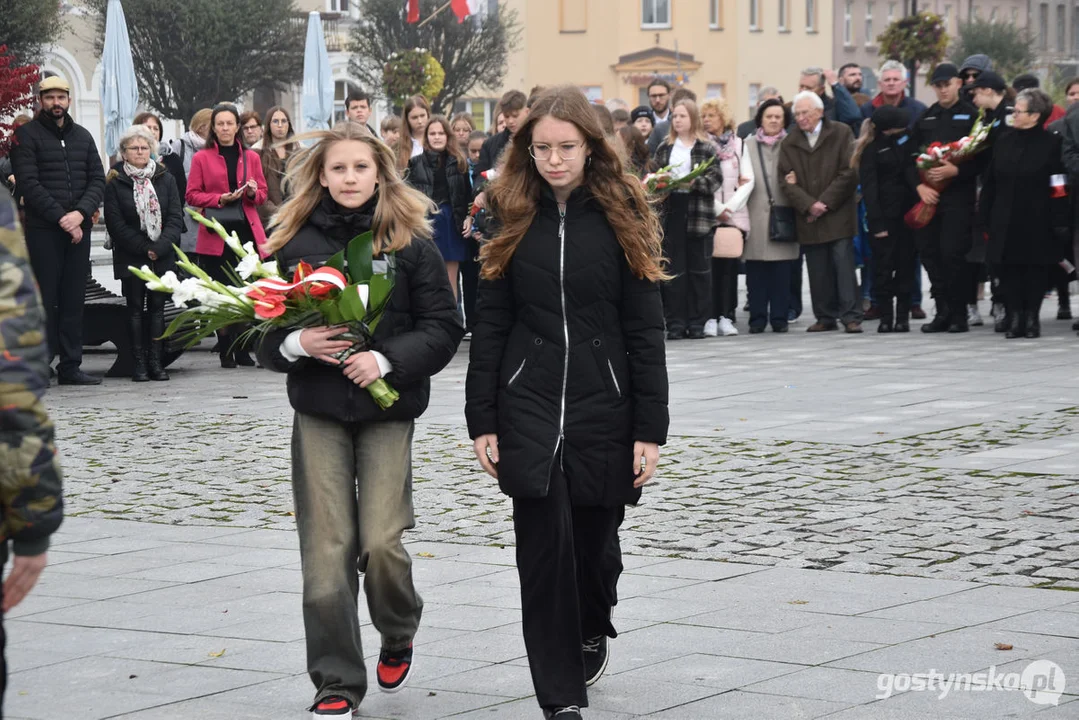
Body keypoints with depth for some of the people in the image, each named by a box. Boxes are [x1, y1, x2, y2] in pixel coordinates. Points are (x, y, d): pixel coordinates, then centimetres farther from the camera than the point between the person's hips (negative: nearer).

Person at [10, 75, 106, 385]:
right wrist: (61, 218, -15)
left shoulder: (82, 136, 16)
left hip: (78, 228, 5)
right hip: (42, 229, -5)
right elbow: (29, 184, -9)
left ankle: (70, 365, 9)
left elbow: (98, 180, 9)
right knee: (44, 298, -6)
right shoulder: (27, 135, 0)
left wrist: (81, 213, -9)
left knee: (74, 299, 5)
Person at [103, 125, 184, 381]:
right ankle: (139, 362, 0)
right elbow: (116, 223, -6)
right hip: (131, 257, -2)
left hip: (163, 256, 2)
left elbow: (175, 217, 1)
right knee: (136, 308, -1)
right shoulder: (114, 182, -2)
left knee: (157, 307, 1)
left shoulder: (165, 179, 5)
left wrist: (160, 247, -13)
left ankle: (156, 361, 3)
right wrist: (144, 248, -11)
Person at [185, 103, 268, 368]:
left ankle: (242, 350, 4)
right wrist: (219, 199, -11)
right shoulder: (202, 158, 6)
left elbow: (263, 194, 18)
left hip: (247, 231, 2)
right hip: (216, 234, -2)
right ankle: (226, 352, 4)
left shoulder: (251, 157, 13)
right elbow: (192, 195, 3)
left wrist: (253, 192, -5)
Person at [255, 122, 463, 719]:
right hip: (318, 410, 2)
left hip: (388, 408, -1)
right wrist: (296, 342, -14)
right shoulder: (293, 243, 3)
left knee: (381, 542, -9)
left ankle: (398, 638, 23)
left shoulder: (410, 243, -1)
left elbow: (443, 327, -3)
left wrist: (387, 359, -16)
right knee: (327, 550, -1)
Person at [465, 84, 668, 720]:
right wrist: (482, 421, 1)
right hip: (529, 408, 1)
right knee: (544, 547, -6)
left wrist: (650, 429, -7)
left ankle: (593, 629, 44)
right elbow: (491, 327, 5)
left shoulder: (621, 218, -1)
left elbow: (645, 331, -2)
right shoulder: (514, 218, 3)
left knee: (595, 537, 12)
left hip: (604, 406, 0)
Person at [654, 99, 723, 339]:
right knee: (673, 269, 1)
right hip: (671, 210, 3)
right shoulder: (665, 148, 12)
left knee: (699, 269, 2)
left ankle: (697, 322, 8)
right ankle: (675, 322, 5)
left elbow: (716, 177, -5)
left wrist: (695, 182, -20)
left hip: (698, 211, -3)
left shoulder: (706, 147, 1)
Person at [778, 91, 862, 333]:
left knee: (844, 265, -8)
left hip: (838, 215, -3)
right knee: (818, 270, 5)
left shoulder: (841, 134, 3)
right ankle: (825, 317, 12)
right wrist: (809, 205, -10)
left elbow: (849, 173, -5)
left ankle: (851, 316, -5)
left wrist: (825, 203, -9)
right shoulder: (789, 144, 13)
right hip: (809, 219, 3)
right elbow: (787, 181, 5)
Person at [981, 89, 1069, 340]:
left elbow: (1059, 187, -9)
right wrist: (986, 215, 6)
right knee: (1010, 269, 2)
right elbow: (990, 182, 12)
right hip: (1006, 222, 4)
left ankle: (1032, 317, 12)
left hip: (1037, 223, -4)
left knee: (1035, 269, 4)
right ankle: (1016, 316, 9)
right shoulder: (1004, 142, 9)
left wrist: (1059, 221, -14)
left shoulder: (1051, 143, -6)